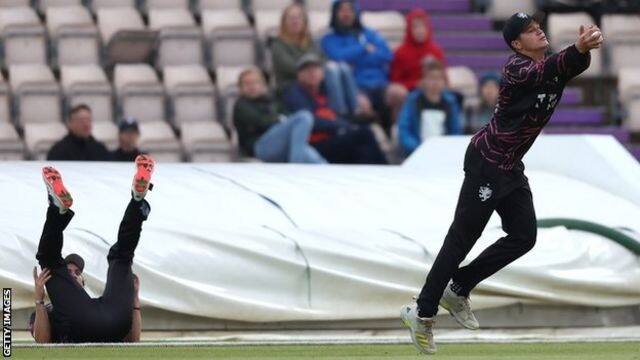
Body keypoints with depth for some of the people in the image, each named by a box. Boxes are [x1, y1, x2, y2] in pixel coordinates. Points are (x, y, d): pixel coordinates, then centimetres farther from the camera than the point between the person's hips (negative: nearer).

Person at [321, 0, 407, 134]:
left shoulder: (370, 34, 25)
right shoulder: (329, 40, 16)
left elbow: (387, 55, 7)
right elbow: (339, 58, -5)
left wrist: (355, 58, 1)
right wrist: (365, 49, 7)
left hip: (378, 83, 3)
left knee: (400, 93, -32)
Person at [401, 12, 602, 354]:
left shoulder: (555, 64, 5)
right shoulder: (516, 67, -17)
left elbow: (572, 66, -17)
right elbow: (542, 72, -38)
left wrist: (584, 50, -41)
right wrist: (578, 49, -56)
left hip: (512, 168, 8)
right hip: (487, 158, -8)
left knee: (523, 237, 7)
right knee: (463, 237, -7)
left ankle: (458, 289, 18)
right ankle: (423, 312, -3)